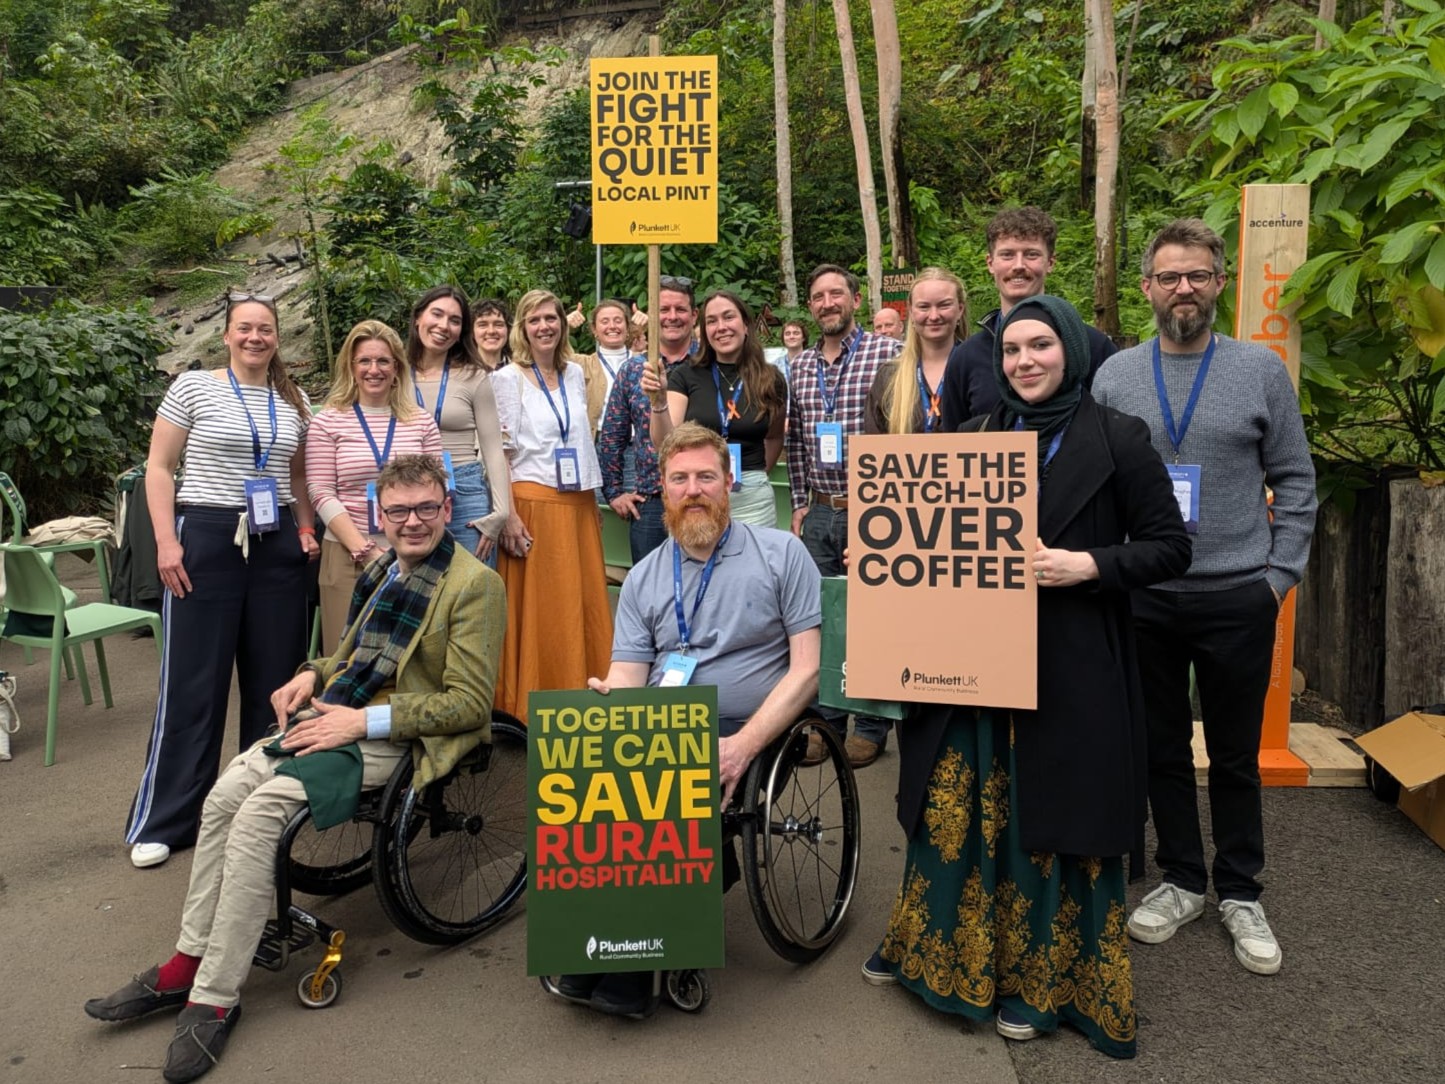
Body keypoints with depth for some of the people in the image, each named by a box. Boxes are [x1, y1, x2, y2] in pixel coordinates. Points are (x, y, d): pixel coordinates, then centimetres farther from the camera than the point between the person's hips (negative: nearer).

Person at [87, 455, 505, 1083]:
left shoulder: (474, 585, -11)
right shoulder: (384, 568, 15)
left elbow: (469, 704, -15)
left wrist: (363, 721, -19)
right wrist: (313, 675, 7)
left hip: (393, 740, -8)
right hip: (338, 714, 8)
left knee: (259, 812, -22)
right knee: (225, 794, -11)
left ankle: (215, 998, -9)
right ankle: (187, 965, 4)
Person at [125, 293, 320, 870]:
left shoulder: (294, 401, 11)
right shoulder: (192, 387, 0)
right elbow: (158, 468, -1)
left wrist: (305, 528, 6)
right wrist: (166, 541, -9)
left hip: (278, 544, 4)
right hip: (208, 538, -4)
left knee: (276, 677, 7)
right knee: (193, 683, -2)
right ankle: (162, 821, 11)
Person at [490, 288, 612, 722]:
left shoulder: (575, 373, 11)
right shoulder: (508, 378, -3)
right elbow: (500, 451, -6)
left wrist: (594, 499, 15)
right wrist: (508, 515, -13)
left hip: (579, 502, 5)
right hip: (534, 501, -5)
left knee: (585, 603, 7)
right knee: (538, 608, -1)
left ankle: (584, 692, 18)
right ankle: (533, 704, 10)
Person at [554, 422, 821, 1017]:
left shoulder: (780, 553, 5)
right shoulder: (644, 578, 17)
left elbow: (806, 668, -2)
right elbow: (626, 679, 9)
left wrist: (743, 746, -15)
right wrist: (608, 699, -17)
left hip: (742, 733, -3)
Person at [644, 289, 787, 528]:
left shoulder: (771, 380, 2)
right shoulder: (685, 376, -1)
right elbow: (665, 444, -7)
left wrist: (757, 476, 8)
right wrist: (659, 401, -21)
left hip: (752, 499, 1)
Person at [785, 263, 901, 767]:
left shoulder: (889, 354, -6)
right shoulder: (800, 366, 10)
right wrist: (800, 503, 11)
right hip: (819, 513, 5)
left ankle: (871, 726, 20)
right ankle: (825, 720, 25)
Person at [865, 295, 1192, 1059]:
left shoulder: (1117, 438, -6)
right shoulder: (977, 439, 8)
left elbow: (1170, 547, -6)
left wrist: (1087, 566, -20)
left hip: (1072, 668, -4)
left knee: (1054, 816, 7)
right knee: (961, 806, 13)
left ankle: (1043, 981, 26)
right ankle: (939, 948, 33)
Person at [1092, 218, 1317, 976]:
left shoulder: (1261, 371, 1)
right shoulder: (1114, 375, 3)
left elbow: (1295, 481, 4)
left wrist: (1281, 573, -3)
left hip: (1238, 598, -1)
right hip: (1144, 599, 1)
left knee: (1235, 756, 11)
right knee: (1162, 750, 12)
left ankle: (1240, 893, 28)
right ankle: (1182, 881, 30)